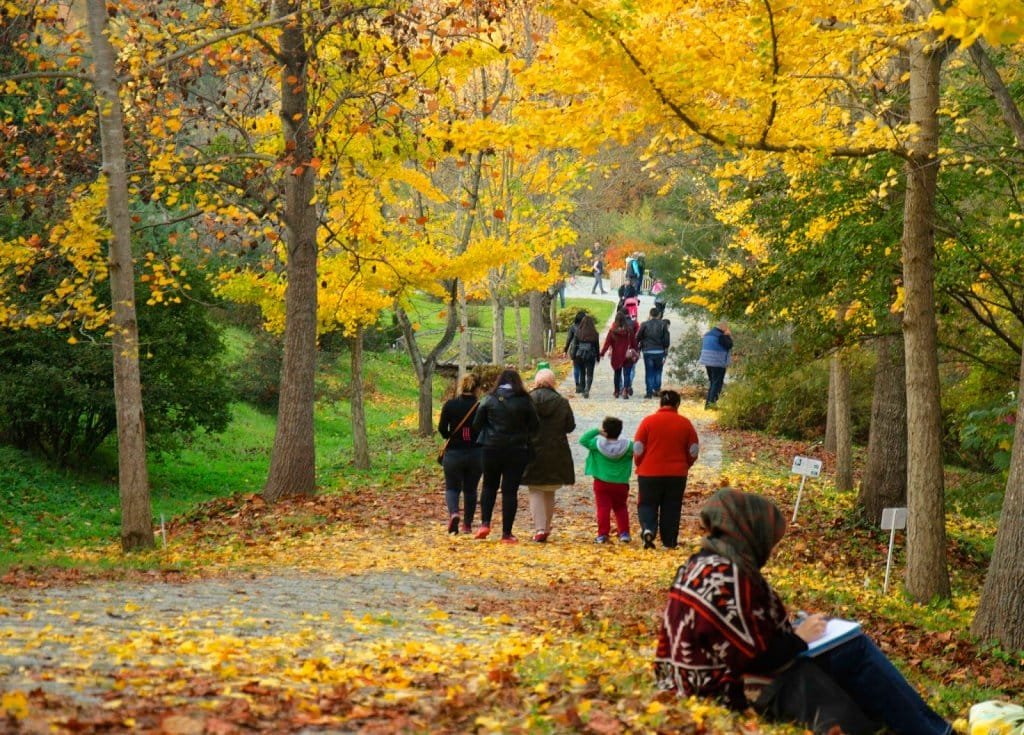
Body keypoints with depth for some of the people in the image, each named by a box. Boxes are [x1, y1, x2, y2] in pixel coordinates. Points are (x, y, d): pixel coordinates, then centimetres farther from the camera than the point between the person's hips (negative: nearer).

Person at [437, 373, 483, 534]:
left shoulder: (450, 405, -7)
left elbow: (441, 428, -8)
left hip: (454, 453, -1)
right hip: (476, 453, 1)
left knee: (452, 488, 9)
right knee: (470, 490, 15)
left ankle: (453, 513, -19)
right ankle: (467, 525, 18)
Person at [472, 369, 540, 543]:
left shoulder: (489, 400, -2)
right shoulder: (524, 401, -4)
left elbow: (477, 425, 1)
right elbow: (535, 426, 2)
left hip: (492, 449, 1)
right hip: (517, 450, -1)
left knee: (489, 486, 18)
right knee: (510, 490, 3)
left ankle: (485, 523, 3)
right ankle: (507, 533, 3)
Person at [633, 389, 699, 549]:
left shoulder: (648, 421, -6)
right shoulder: (685, 423, 0)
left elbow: (638, 448, -4)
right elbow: (694, 450, 5)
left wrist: (640, 465, 14)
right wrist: (685, 465, 21)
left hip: (649, 472, -1)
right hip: (677, 474, 1)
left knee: (647, 504, 10)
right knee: (671, 507, 11)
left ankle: (648, 529, -16)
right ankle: (669, 541, 12)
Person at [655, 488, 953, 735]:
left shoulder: (703, 565, 10)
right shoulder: (727, 577, -22)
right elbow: (754, 659, -23)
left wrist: (792, 634, 6)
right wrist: (798, 639, -8)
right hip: (738, 698, -10)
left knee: (855, 647, 9)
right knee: (855, 652, -9)